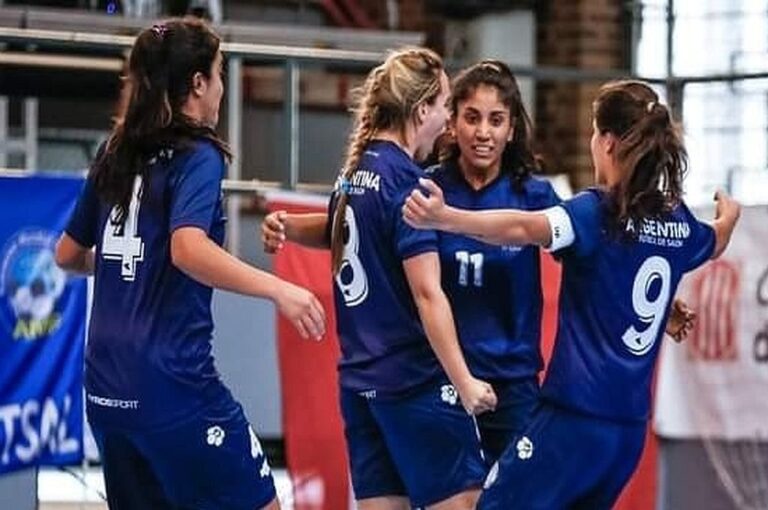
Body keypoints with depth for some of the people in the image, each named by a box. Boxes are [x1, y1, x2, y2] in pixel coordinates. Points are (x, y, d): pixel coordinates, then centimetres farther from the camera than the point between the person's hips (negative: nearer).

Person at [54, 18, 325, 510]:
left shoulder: (116, 156, 12)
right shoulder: (197, 156, -8)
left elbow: (69, 254, 21)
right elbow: (188, 249, -26)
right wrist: (279, 289, -29)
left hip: (108, 389, 7)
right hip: (172, 385, -7)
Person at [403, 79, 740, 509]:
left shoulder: (599, 213, -12)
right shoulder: (678, 223, 10)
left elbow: (526, 228, -31)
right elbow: (714, 245, 35)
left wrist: (443, 218, -45)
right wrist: (729, 217, 59)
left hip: (575, 415, -7)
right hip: (630, 426, 8)